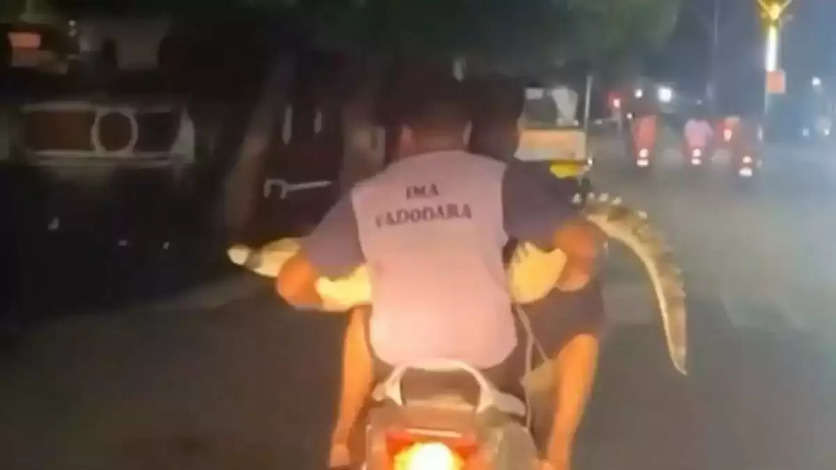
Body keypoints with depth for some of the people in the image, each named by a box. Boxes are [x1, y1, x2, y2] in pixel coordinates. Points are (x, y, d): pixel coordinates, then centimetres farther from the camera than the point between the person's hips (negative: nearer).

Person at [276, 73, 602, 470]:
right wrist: (565, 285, 6)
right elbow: (585, 245, -15)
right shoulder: (499, 179, -5)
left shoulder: (365, 196, 1)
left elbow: (291, 284, 1)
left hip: (397, 363, 2)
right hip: (489, 363, -2)